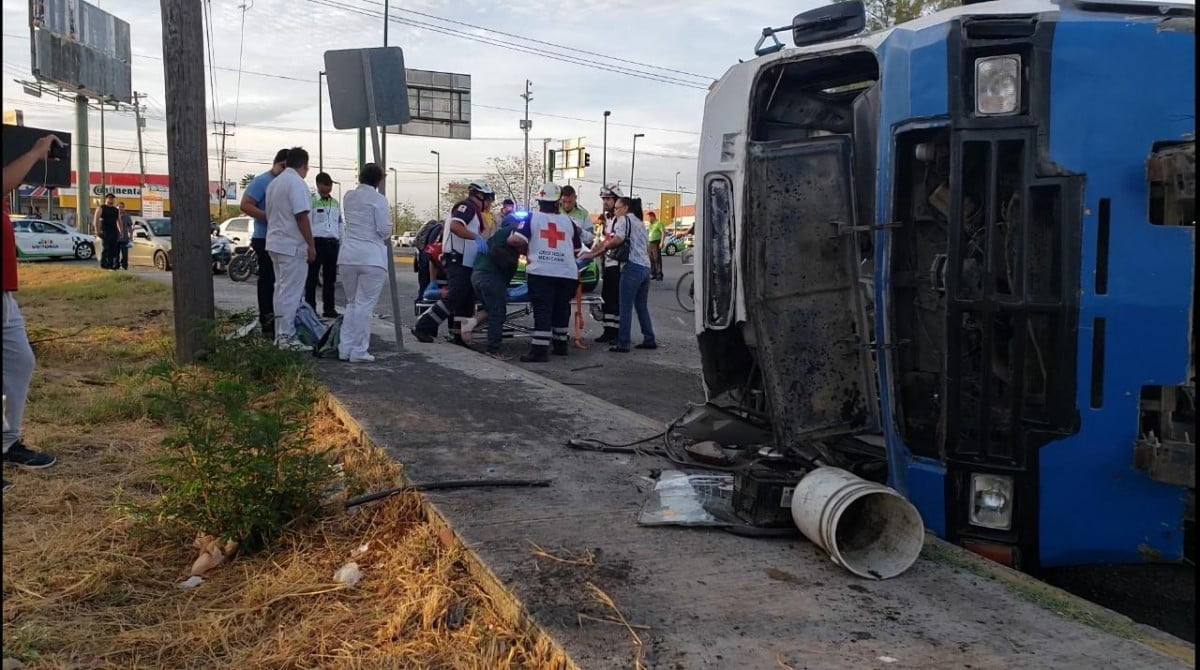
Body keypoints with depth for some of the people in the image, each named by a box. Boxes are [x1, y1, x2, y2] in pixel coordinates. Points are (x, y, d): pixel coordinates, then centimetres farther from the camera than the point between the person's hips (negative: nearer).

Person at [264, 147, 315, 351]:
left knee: (281, 290, 14)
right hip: (292, 246, -10)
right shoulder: (297, 183, -13)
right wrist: (311, 245, -16)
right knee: (291, 293, -7)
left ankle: (280, 334, 18)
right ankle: (287, 337, -7)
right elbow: (301, 217, -19)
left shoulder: (275, 182, 16)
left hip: (275, 244, 10)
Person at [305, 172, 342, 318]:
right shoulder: (311, 202, -3)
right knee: (312, 277, -1)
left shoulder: (335, 203, 15)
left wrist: (341, 243, 16)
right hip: (317, 242, -6)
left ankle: (329, 308, 18)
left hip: (332, 243, 6)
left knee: (330, 277, 11)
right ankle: (310, 308, 3)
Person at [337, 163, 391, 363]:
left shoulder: (349, 197, 9)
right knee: (365, 305, -1)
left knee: (352, 303, 16)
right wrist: (381, 238, 11)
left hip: (347, 256, 5)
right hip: (371, 258, -5)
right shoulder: (378, 199, -7)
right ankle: (359, 351, 0)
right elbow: (385, 229, -9)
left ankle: (345, 348, 15)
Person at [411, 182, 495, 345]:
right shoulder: (466, 206, -9)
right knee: (453, 298, -14)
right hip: (458, 262, -11)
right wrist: (476, 237, -29)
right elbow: (455, 226, -27)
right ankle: (422, 327, -10)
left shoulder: (473, 210, 23)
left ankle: (458, 335, 14)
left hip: (465, 263, 11)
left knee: (466, 300, 10)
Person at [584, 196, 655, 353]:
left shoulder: (624, 219, -1)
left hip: (632, 267, -8)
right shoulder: (640, 222, 24)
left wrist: (603, 248, -6)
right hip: (645, 267, 8)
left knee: (626, 307, -6)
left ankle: (623, 344, -6)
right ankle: (649, 339, 15)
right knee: (641, 306, 15)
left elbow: (618, 239, -18)